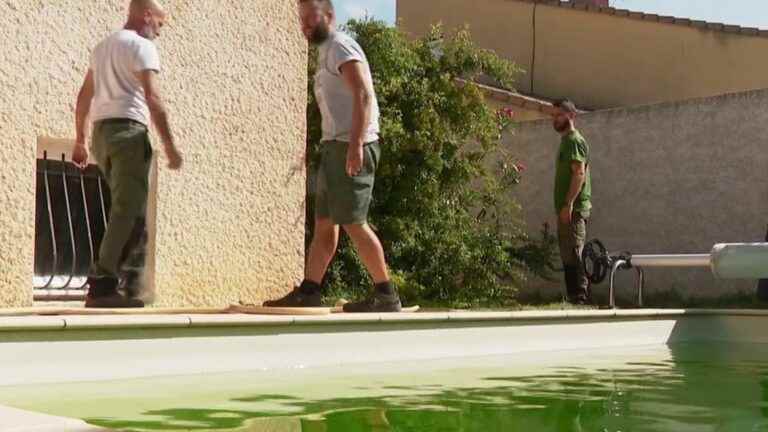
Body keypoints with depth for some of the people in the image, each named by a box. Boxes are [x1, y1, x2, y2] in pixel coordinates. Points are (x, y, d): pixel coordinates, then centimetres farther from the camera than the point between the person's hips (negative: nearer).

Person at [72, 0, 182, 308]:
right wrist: (169, 144, -14)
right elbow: (152, 97, -14)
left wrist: (80, 140, 26)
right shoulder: (141, 46, -4)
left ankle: (129, 287, 8)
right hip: (128, 131, -9)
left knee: (130, 211, 12)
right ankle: (101, 285, -16)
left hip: (101, 133, 9)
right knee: (128, 211, -10)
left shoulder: (103, 47, 22)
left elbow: (84, 97, 23)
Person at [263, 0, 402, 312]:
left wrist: (355, 145, -26)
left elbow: (363, 96, -18)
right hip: (334, 147, 10)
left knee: (353, 223, -8)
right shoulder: (326, 52, 23)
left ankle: (386, 295, -2)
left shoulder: (340, 46, -6)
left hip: (350, 148, -10)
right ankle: (308, 292, 9)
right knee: (324, 225, 7)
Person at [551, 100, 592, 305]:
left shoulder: (574, 140, -8)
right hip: (567, 210, 10)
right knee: (569, 257, 10)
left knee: (572, 255, -13)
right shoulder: (566, 141, 22)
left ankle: (580, 298, -13)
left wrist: (568, 204, -25)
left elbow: (579, 172, -19)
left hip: (573, 209, -10)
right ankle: (575, 299, 13)